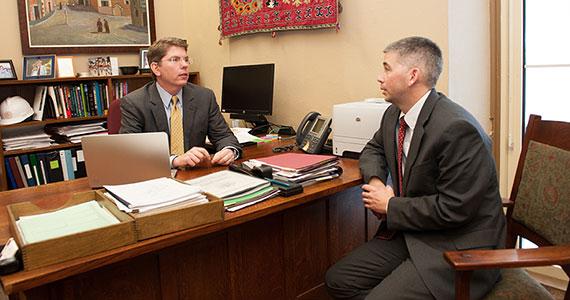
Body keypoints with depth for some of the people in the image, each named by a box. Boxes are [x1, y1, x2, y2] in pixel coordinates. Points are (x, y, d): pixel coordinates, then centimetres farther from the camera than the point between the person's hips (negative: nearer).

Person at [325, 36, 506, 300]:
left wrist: (390, 206, -13)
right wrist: (375, 180, -1)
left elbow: (453, 208, -24)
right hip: (410, 234, 8)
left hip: (458, 247, -8)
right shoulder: (395, 114, 3)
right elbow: (374, 149, 22)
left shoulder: (456, 129, -25)